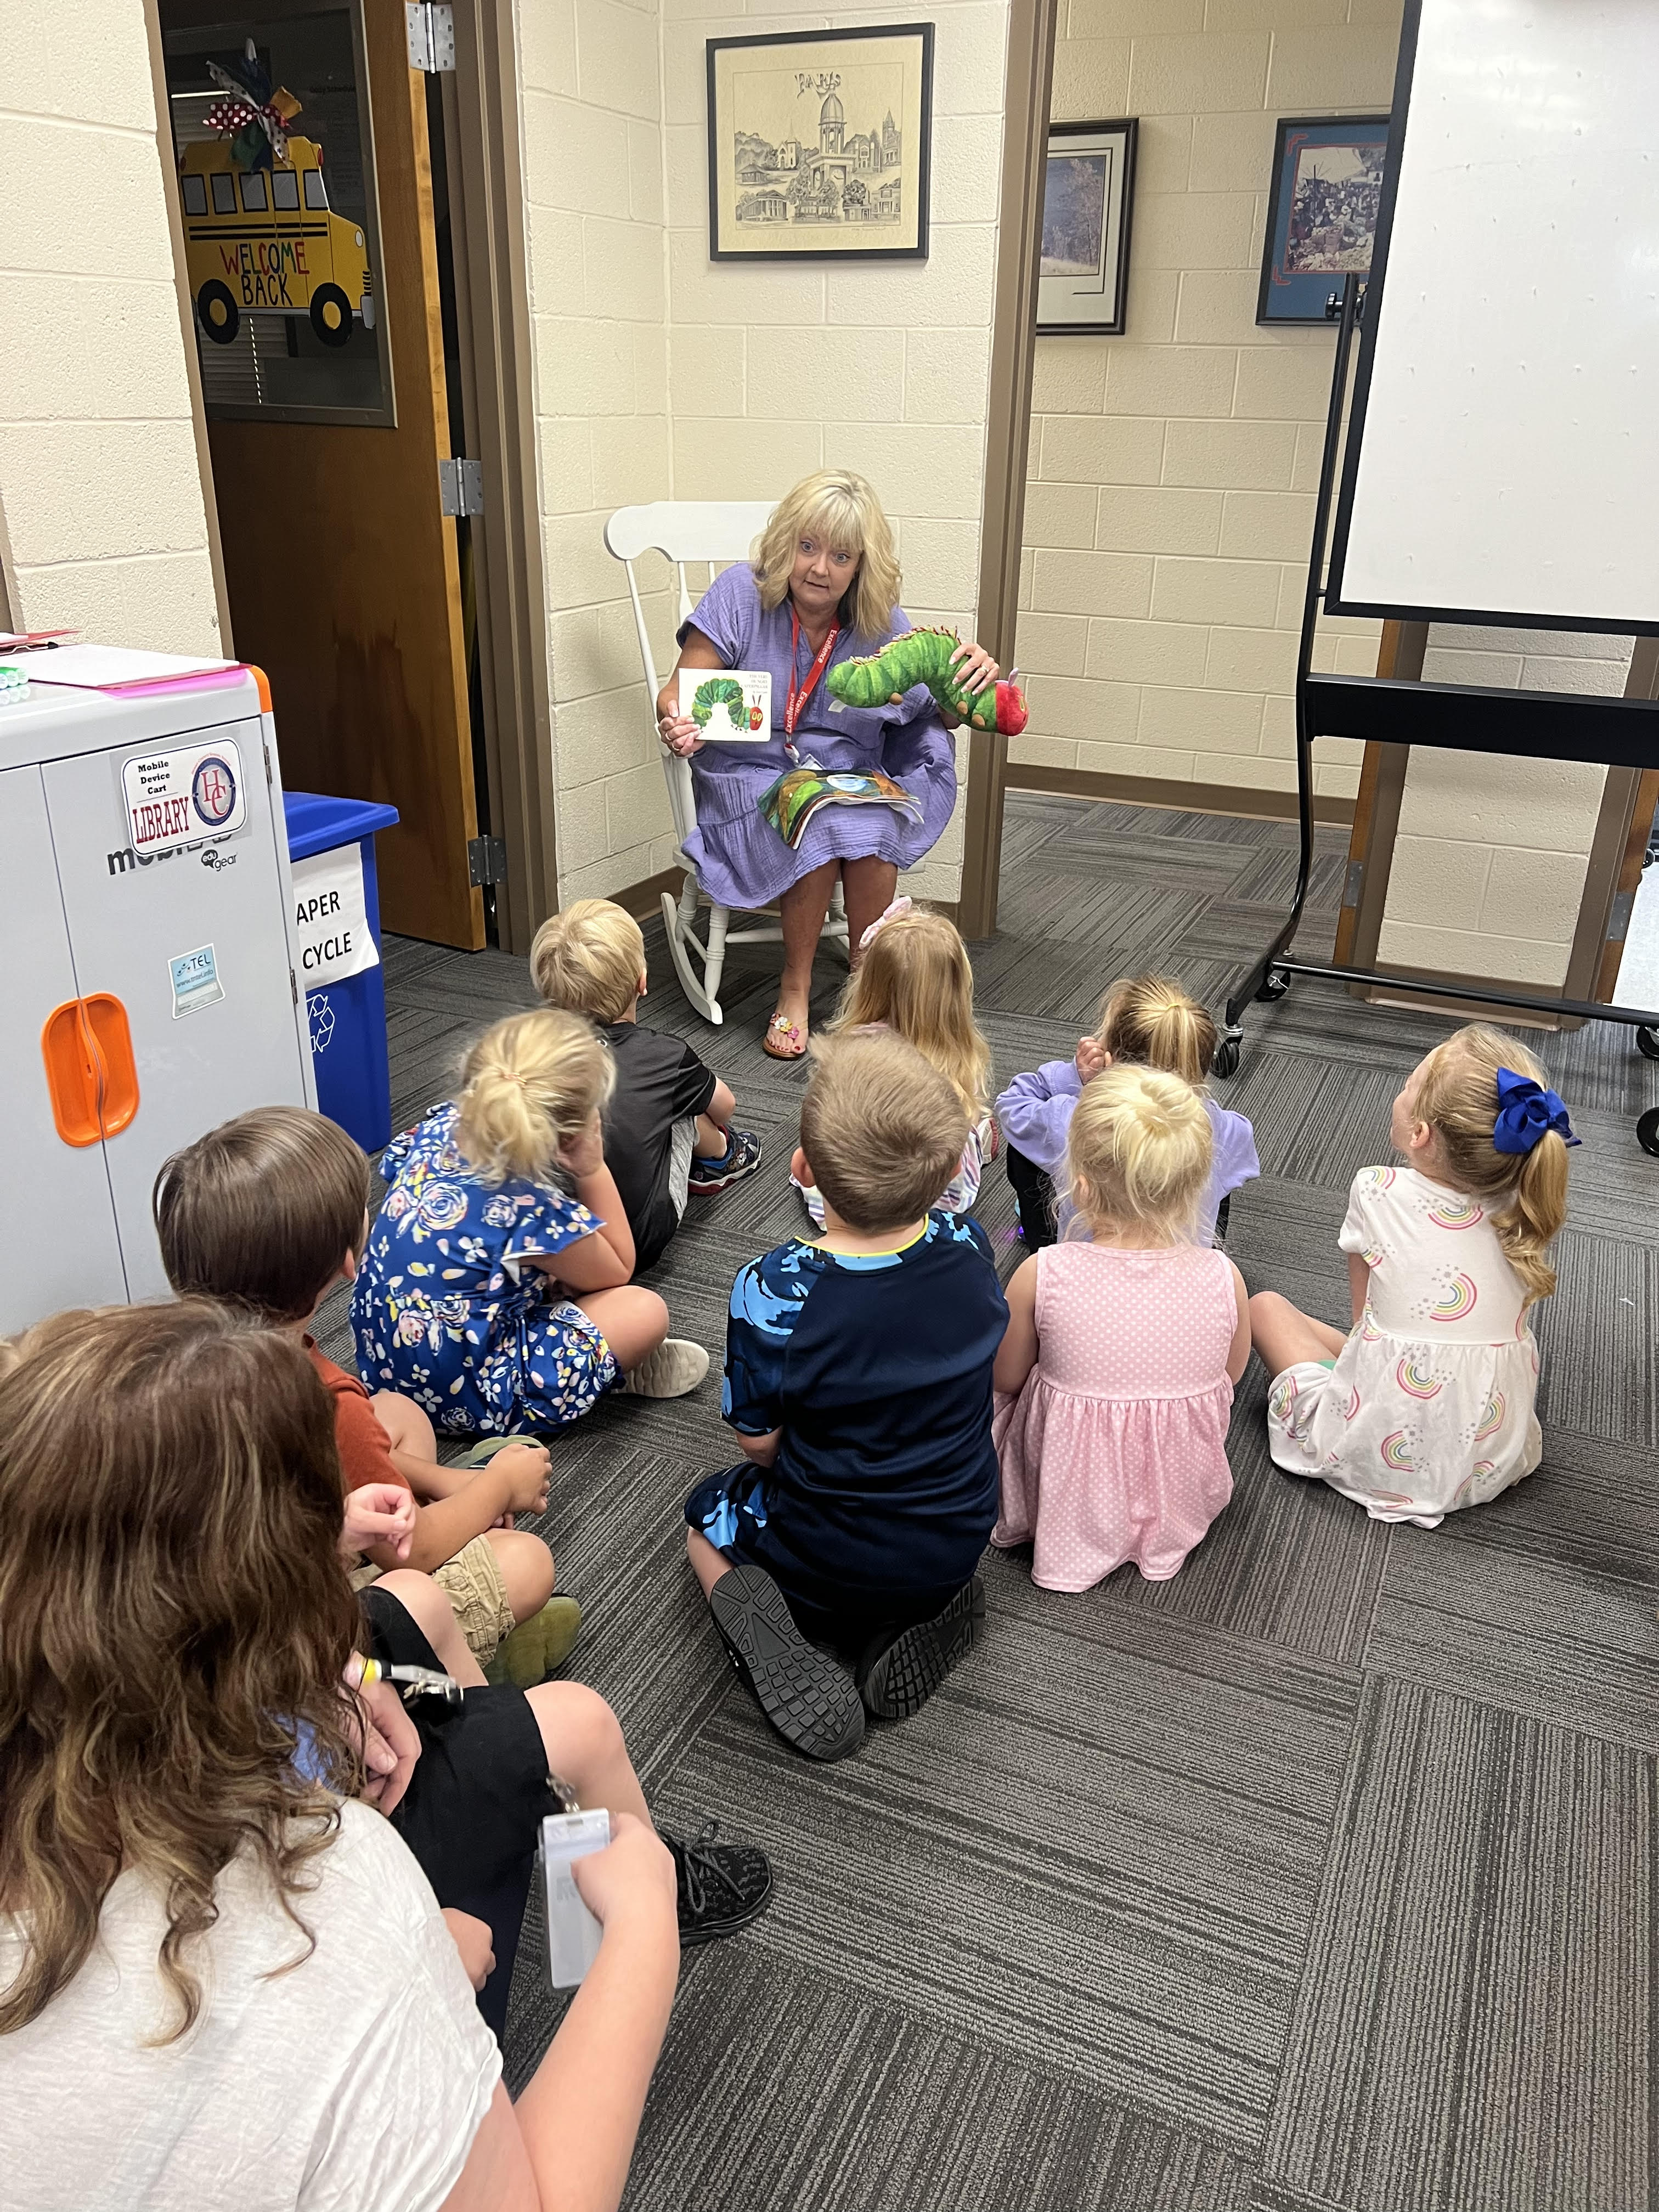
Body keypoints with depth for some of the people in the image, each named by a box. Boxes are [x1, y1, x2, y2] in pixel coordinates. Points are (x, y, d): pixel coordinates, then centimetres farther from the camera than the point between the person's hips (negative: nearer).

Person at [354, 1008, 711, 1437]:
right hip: (463, 1397, -8)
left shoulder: (441, 1128, -13)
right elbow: (618, 1272, -10)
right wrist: (593, 1171, -14)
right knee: (646, 1311, -10)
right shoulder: (536, 1213, -31)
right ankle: (618, 1364, 20)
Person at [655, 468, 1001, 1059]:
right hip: (752, 773, -2)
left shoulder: (882, 622, 0)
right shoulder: (742, 593, -8)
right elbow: (677, 694, -9)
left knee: (872, 835, -31)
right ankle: (796, 986, -12)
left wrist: (974, 683, -15)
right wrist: (677, 725, -33)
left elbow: (939, 716, 8)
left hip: (852, 775, 2)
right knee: (820, 832, -33)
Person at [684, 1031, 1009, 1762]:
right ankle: (915, 1619, 10)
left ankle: (772, 1642, 0)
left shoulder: (773, 1290, -30)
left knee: (707, 1515, 28)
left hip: (827, 1563, -3)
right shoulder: (968, 1245, -17)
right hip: (960, 1539, 4)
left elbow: (760, 1440, -15)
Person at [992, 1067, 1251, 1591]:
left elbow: (1006, 1377, -9)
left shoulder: (1041, 1276, -26)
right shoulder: (1222, 1278, -21)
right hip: (1182, 1501, 1)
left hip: (1066, 1502, -1)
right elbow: (1232, 1373, -1)